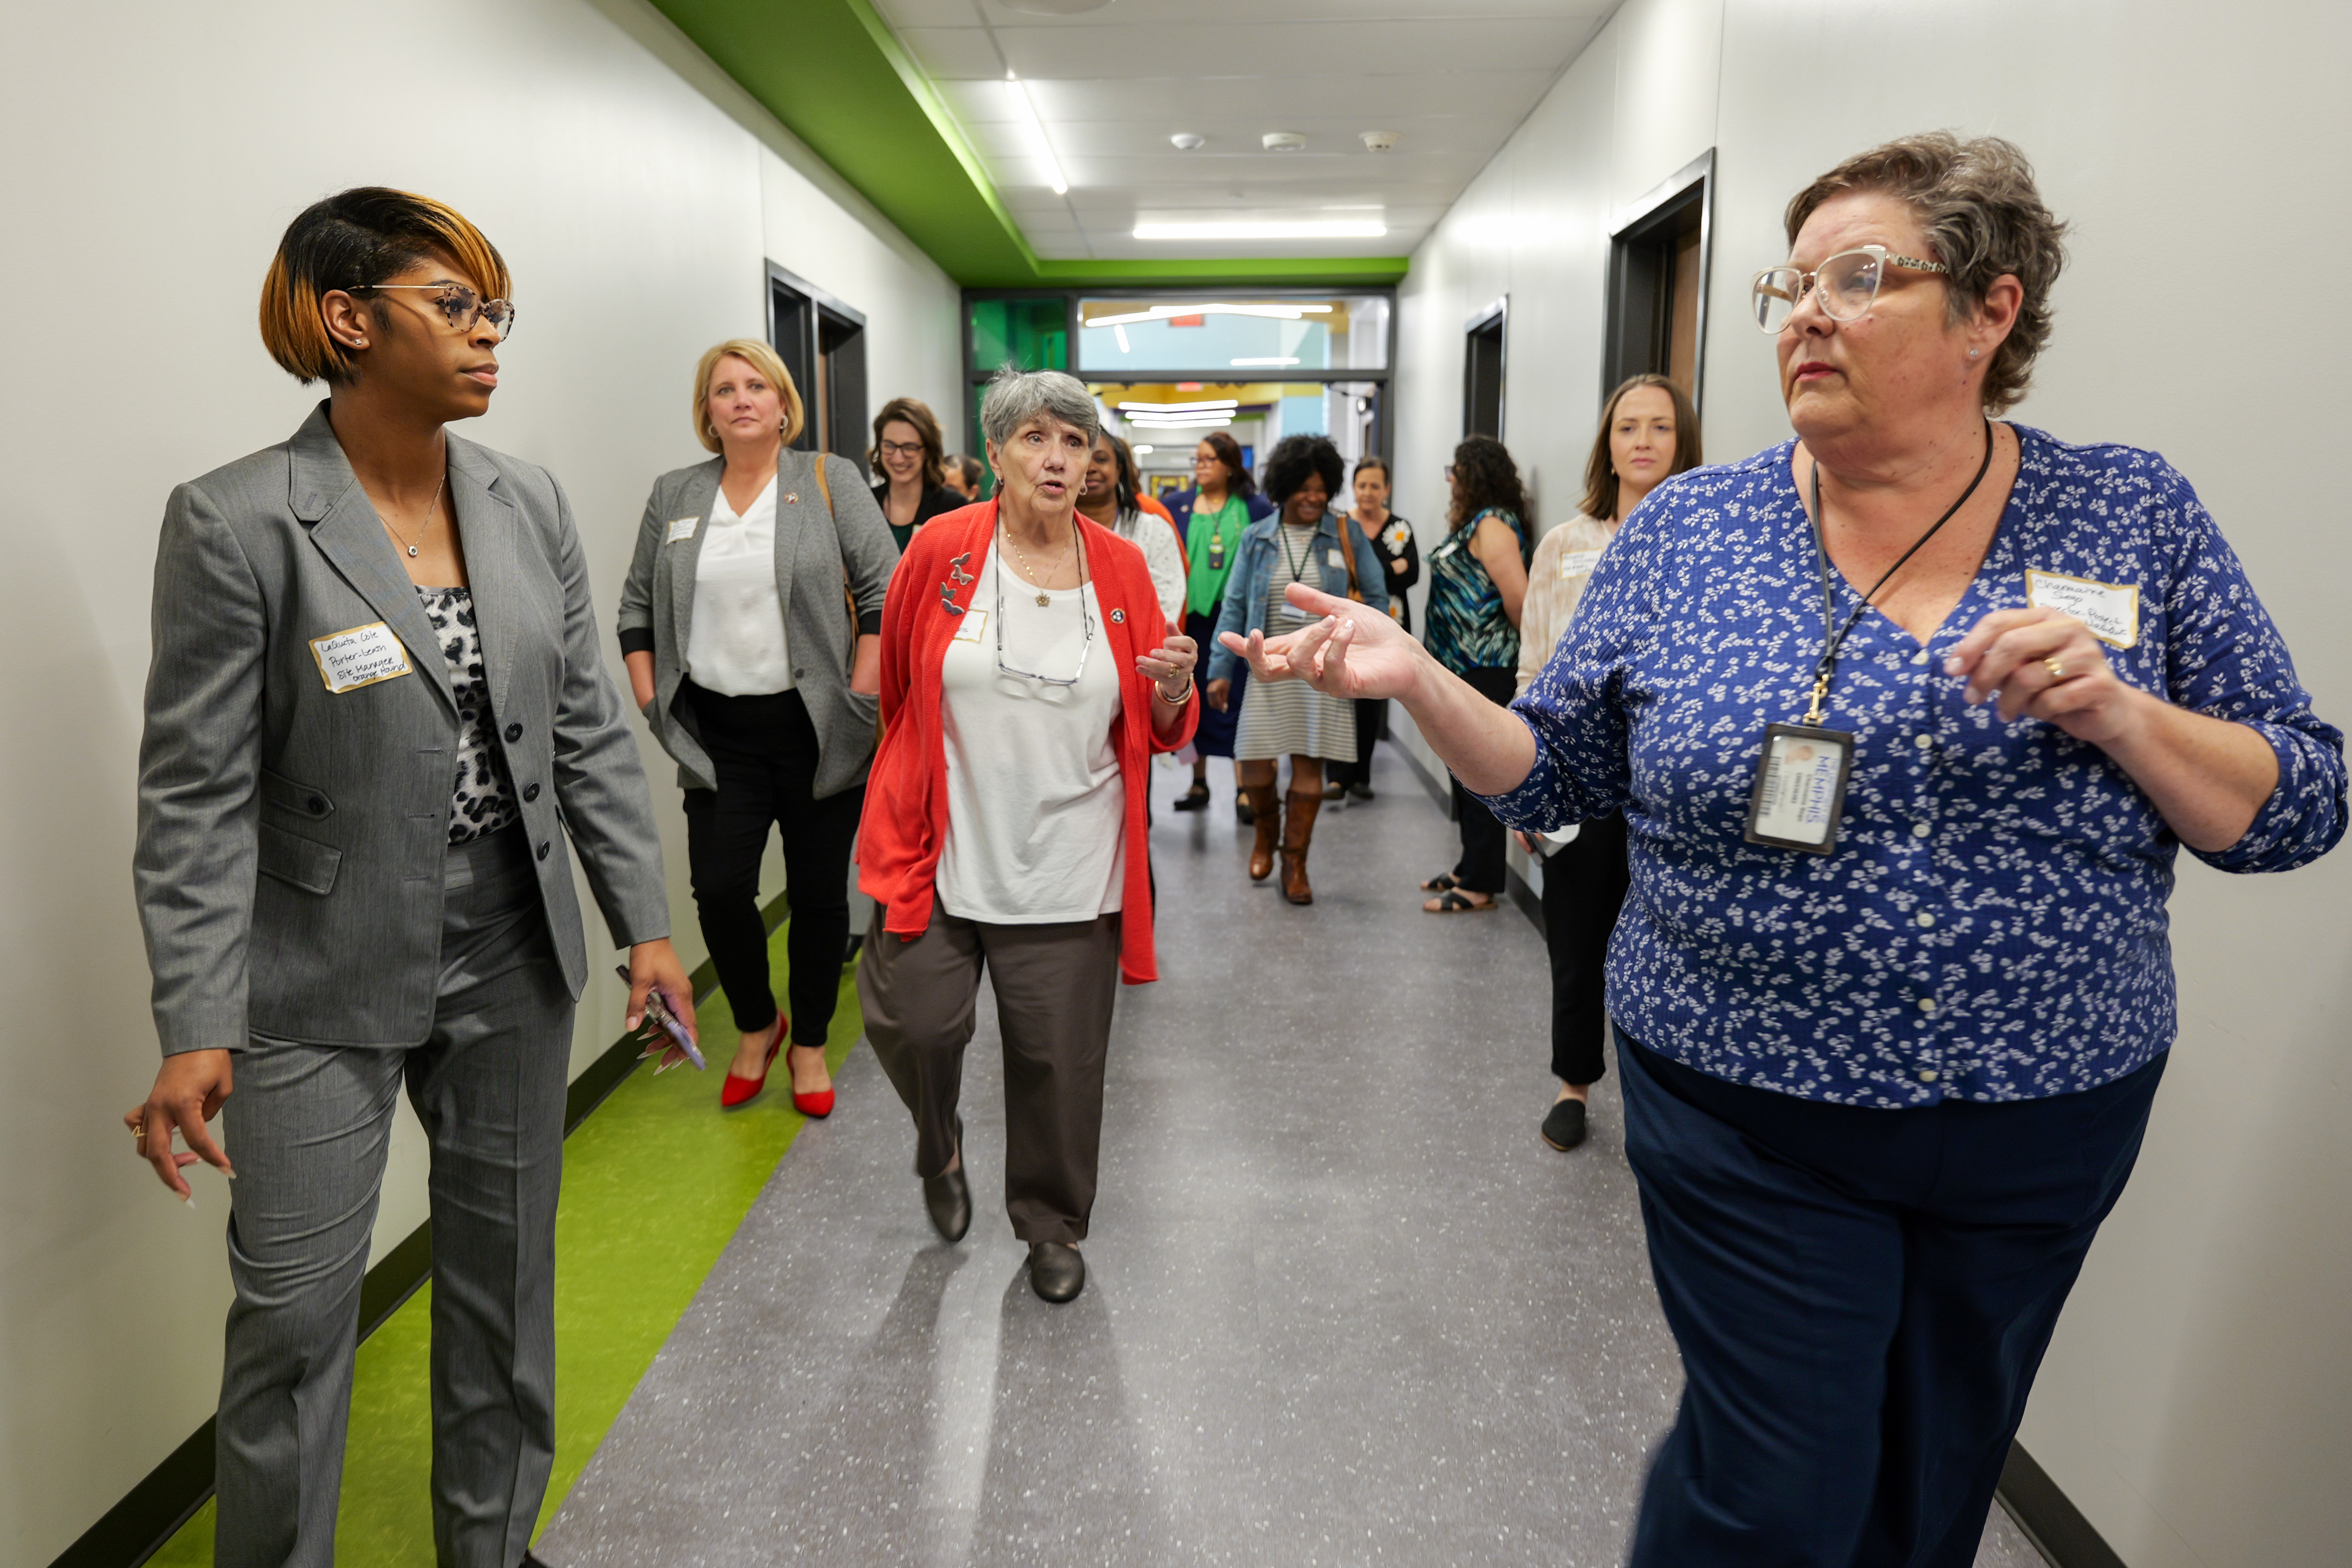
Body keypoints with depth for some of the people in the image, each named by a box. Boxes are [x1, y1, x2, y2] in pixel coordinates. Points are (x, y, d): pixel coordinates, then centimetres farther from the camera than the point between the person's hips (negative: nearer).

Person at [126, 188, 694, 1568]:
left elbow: (592, 731, 4)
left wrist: (646, 922, 2)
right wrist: (196, 1030, -15)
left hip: (514, 962, 5)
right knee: (296, 1314, 6)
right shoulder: (236, 523, -12)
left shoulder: (530, 504, 1)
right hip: (326, 987, -4)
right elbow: (197, 797, -11)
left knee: (507, 1274, 17)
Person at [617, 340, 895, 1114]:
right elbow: (637, 607, 14)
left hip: (817, 730, -2)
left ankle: (809, 1044, 25)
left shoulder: (831, 481, -1)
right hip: (718, 735, 3)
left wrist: (862, 697, -11)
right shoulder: (673, 495, 9)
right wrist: (652, 701, 4)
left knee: (818, 894, 6)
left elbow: (884, 592, -5)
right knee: (719, 889, -2)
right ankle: (756, 1026, 25)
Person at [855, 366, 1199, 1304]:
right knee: (914, 1023, -3)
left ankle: (1052, 1226, 33)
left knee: (1060, 1060, 8)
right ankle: (940, 1150, 34)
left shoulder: (1122, 569, 1)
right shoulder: (940, 551, -4)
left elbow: (1161, 733, 7)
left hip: (1069, 868, 1)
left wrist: (1174, 688, -14)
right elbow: (896, 680, 12)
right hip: (943, 854, -1)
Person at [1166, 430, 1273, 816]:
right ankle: (1199, 782, 22)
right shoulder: (1177, 506, 8)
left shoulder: (1255, 509, 3)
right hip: (1191, 618, 3)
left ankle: (1244, 788, 4)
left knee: (1237, 699, -2)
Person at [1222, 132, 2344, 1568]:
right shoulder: (1688, 529, -4)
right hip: (1751, 1123, -2)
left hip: (2046, 1125, 3)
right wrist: (1414, 676, -18)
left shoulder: (2136, 516, -3)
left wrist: (2118, 713, -21)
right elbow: (1557, 772, -2)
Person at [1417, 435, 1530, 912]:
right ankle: (1471, 867, 29)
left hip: (1483, 670, -10)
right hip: (1461, 665, 10)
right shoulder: (1474, 522, 15)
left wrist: (1518, 643, -7)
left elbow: (1518, 596, -21)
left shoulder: (1492, 525, -15)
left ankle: (1481, 885, 4)